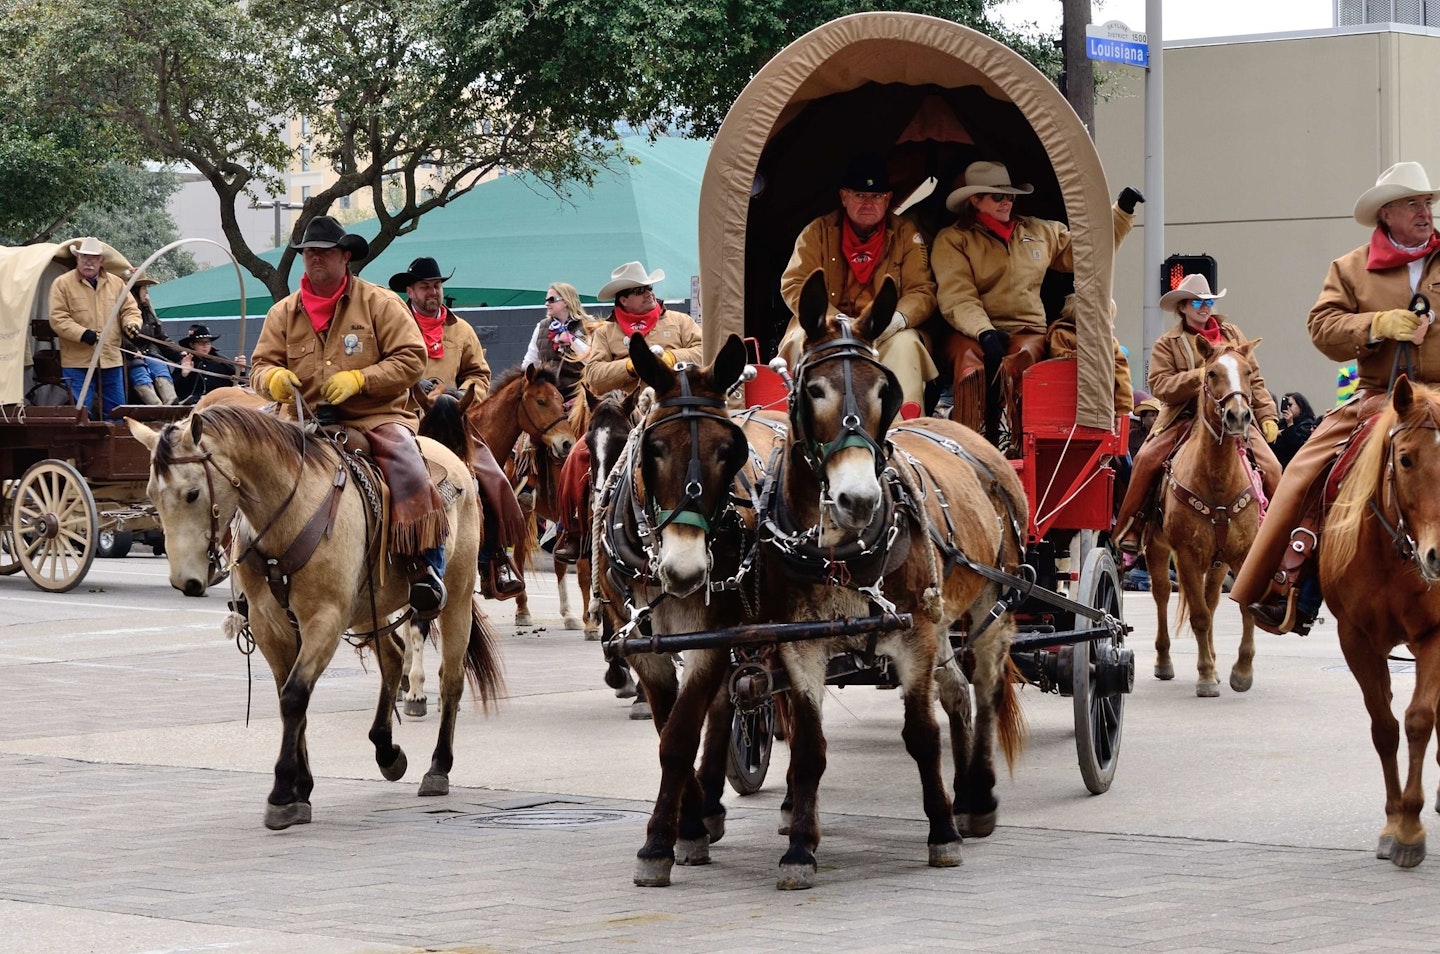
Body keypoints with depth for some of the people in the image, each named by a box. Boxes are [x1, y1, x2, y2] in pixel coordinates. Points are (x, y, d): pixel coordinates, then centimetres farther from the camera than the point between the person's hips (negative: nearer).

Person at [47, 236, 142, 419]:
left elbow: (130, 309, 15)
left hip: (111, 361, 4)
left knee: (115, 411, 8)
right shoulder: (62, 284, -1)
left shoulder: (116, 283, 11)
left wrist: (131, 324, -9)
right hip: (77, 363, -4)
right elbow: (58, 318, -7)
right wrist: (83, 334, -20)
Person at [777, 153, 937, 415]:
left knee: (906, 343, -32)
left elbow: (922, 291, 1)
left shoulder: (906, 234, 8)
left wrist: (897, 319, -24)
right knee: (804, 339, -33)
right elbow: (793, 286, -2)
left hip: (887, 333, 0)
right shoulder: (818, 232, 6)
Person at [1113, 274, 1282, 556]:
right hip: (1185, 419, -2)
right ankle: (1129, 531, -11)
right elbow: (1159, 385, -8)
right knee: (1146, 459, -21)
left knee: (1270, 467, -13)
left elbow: (1254, 379, 14)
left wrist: (1267, 416, 5)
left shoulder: (1233, 335, 14)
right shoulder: (1167, 345, 5)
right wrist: (1198, 377, -20)